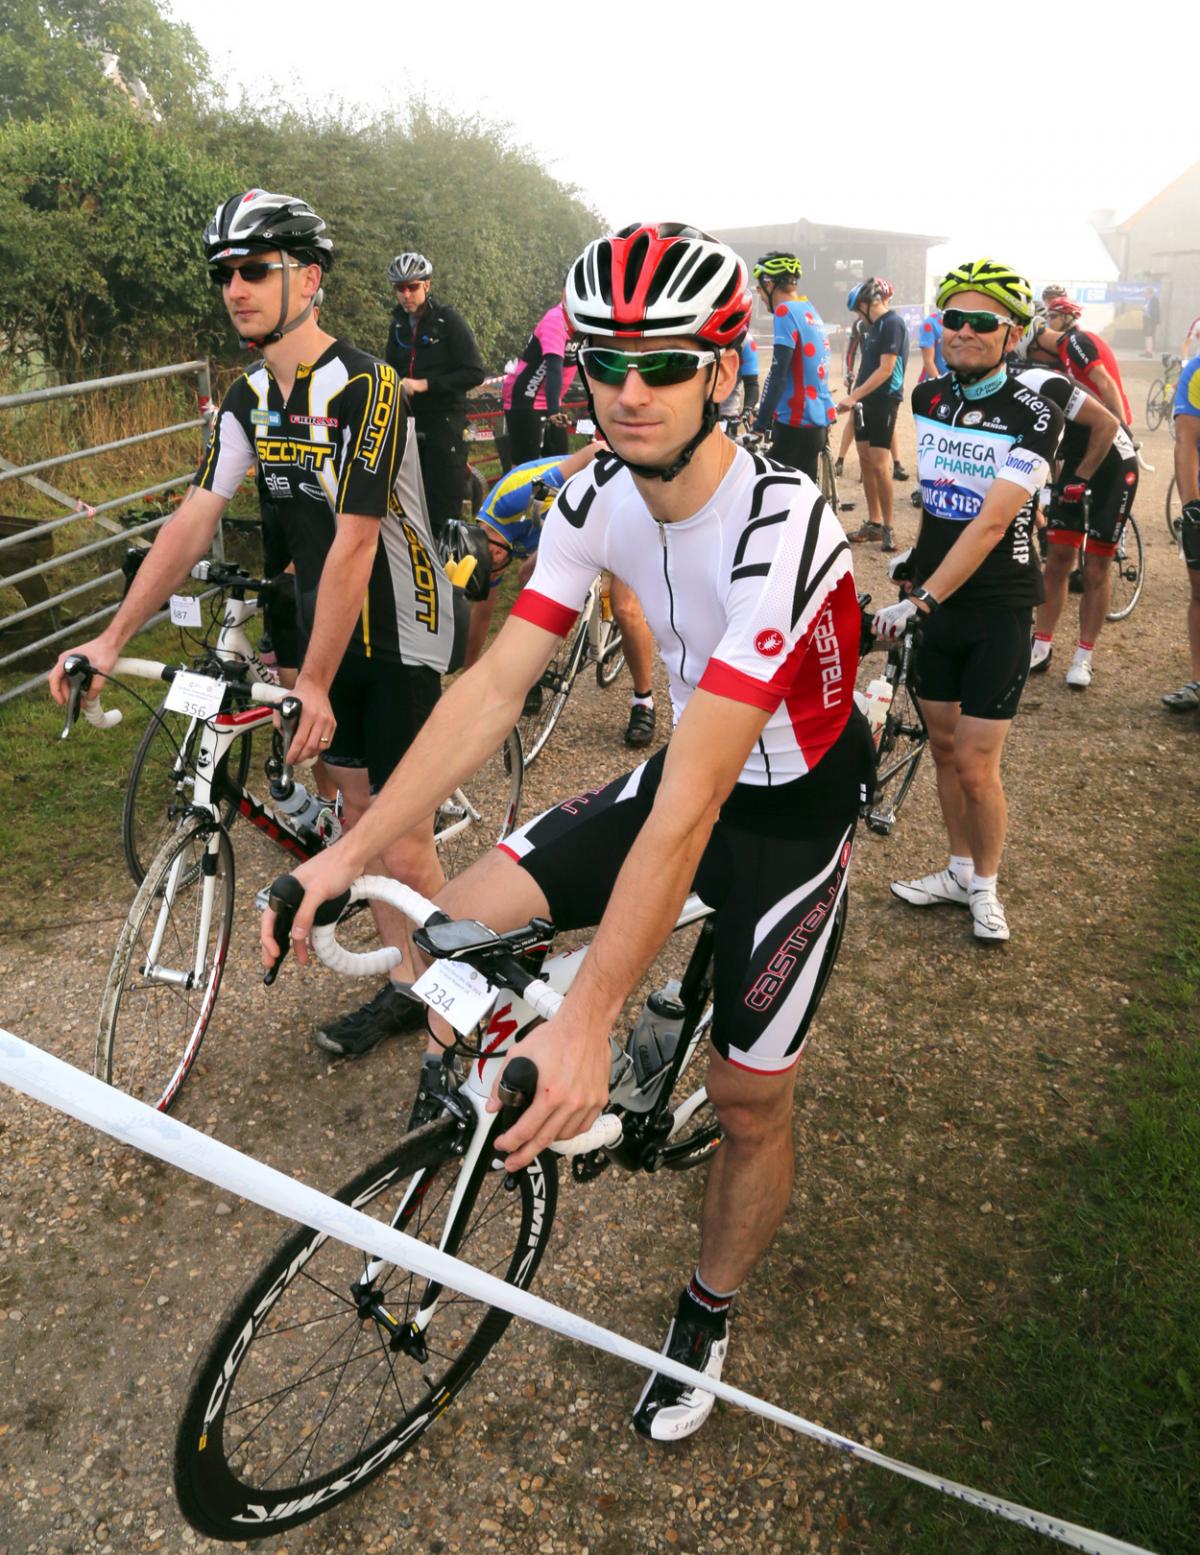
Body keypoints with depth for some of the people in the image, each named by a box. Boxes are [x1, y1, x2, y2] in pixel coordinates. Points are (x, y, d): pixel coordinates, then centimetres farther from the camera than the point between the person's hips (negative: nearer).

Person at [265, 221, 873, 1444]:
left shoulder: (780, 531, -33)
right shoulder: (595, 498, -13)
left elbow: (691, 803, -39)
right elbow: (494, 683, -14)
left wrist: (586, 1020, -41)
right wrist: (349, 853, -20)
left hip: (790, 808, -5)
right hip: (685, 771, 5)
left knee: (747, 1102, 3)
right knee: (461, 924, -11)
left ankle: (705, 1319, 33)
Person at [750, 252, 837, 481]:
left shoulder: (786, 311, -12)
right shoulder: (810, 311, 15)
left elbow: (779, 374, -20)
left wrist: (760, 423, -19)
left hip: (797, 424, -9)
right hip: (817, 422, 9)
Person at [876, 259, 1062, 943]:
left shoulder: (1034, 417, -16)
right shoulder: (928, 397, 2)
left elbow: (991, 523, -26)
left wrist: (921, 599, -32)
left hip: (997, 609, -5)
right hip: (934, 598, 5)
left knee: (976, 766, -4)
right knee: (944, 746, 13)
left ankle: (986, 885, 19)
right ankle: (960, 870, 31)